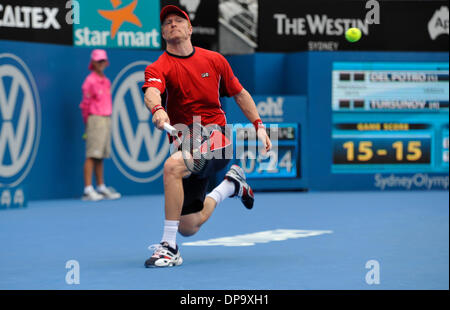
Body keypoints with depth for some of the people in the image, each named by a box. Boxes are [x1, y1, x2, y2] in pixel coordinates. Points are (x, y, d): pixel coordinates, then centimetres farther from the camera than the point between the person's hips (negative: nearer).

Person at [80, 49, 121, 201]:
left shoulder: (107, 81, 16)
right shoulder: (90, 81, -6)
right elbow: (85, 104, -6)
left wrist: (108, 120, 12)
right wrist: (87, 124, -4)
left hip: (107, 119, 7)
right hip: (95, 119, -7)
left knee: (101, 156, 11)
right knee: (92, 155, -11)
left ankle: (101, 188, 15)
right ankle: (88, 190, -13)